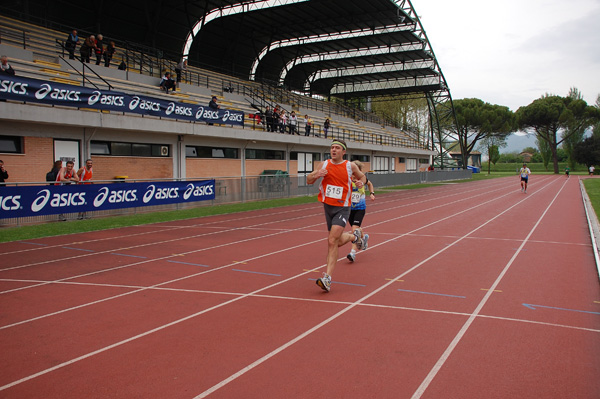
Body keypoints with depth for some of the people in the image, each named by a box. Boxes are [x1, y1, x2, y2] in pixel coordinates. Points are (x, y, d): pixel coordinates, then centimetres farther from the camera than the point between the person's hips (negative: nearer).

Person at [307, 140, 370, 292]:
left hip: (342, 208, -4)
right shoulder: (324, 165, 4)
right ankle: (356, 236, 49)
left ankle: (327, 279, -17)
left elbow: (362, 176, 18)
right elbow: (308, 180, 9)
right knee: (338, 241, 16)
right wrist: (316, 175, -13)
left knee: (332, 241, -18)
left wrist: (361, 182, -6)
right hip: (328, 207, 4)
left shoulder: (350, 166, -1)